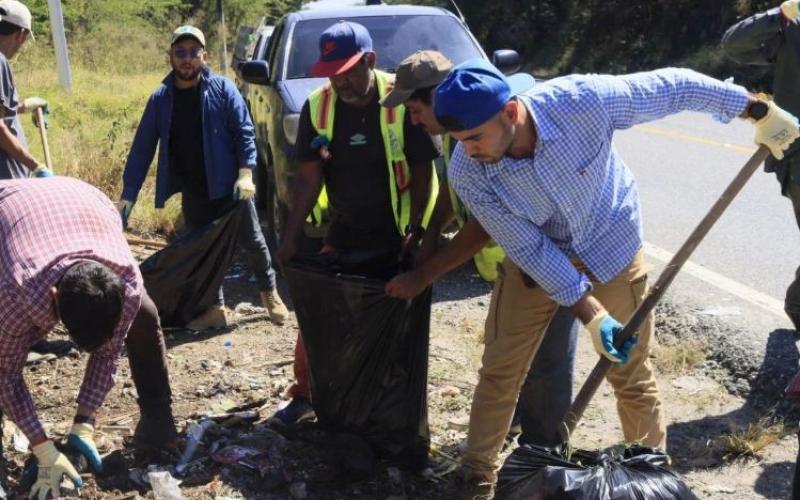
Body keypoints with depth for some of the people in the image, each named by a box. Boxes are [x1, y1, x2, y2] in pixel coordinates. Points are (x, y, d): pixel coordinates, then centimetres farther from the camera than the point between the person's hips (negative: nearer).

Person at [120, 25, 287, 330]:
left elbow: (244, 132, -8)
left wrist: (245, 173, -22)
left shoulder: (222, 89, -6)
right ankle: (215, 308, 23)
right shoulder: (160, 99, 1)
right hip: (193, 192, 3)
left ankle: (269, 292, 31)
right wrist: (128, 195, -6)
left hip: (229, 186, -3)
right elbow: (142, 148, 0)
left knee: (252, 241, 9)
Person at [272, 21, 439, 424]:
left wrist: (418, 231, -18)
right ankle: (304, 394, 25)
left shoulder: (401, 101, -16)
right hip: (342, 233, 4)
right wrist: (292, 235, -10)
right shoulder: (317, 107, -6)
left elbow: (423, 171, -12)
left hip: (396, 235, -3)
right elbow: (309, 175, -4)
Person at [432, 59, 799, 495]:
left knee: (631, 375, 8)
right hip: (535, 259, 1)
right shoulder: (468, 173, -27)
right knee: (499, 370, 4)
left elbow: (674, 87, -18)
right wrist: (591, 314, -23)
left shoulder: (582, 99, -33)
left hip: (612, 248, -1)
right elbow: (529, 249, -20)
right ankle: (476, 473, 25)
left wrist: (759, 110, -9)